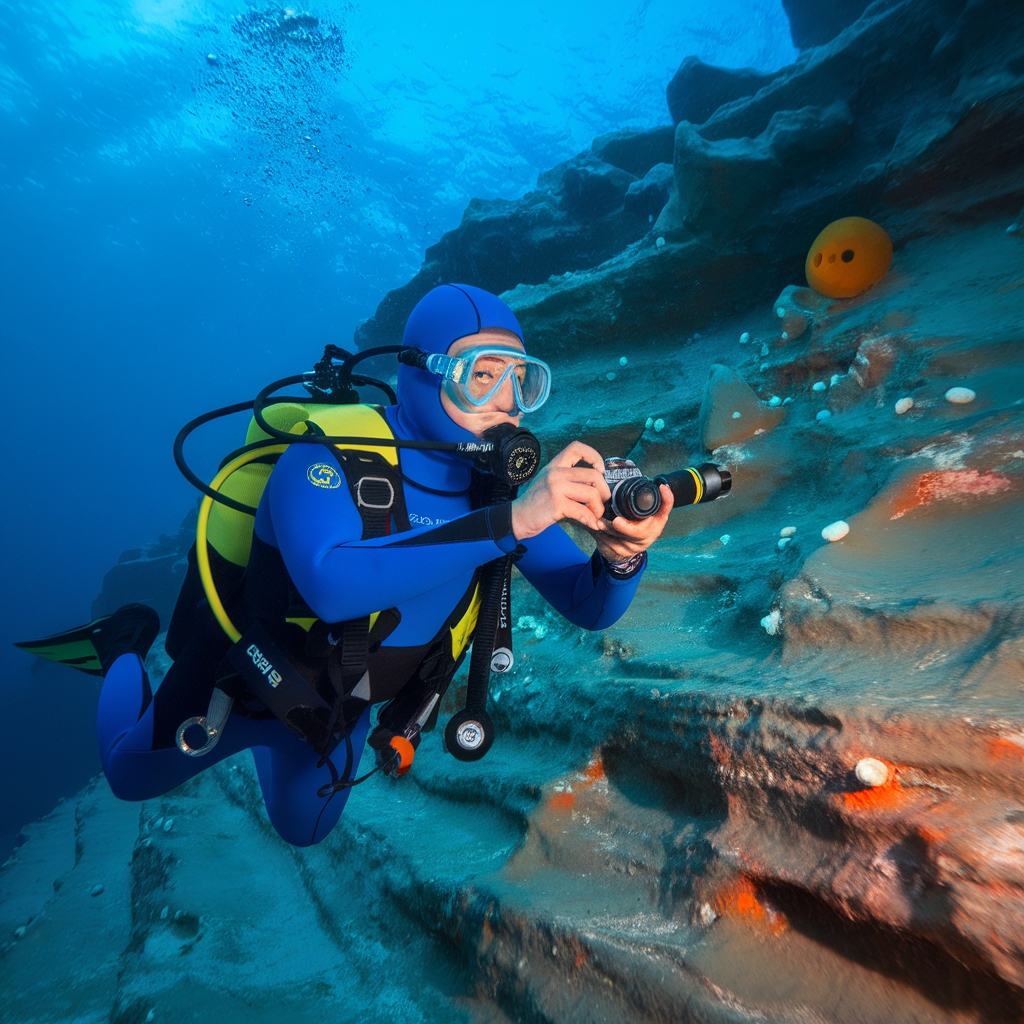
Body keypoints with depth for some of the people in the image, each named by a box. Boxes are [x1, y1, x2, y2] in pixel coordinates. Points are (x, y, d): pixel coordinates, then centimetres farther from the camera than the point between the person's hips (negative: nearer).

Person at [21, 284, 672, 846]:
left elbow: (588, 606, -21)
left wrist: (621, 555, -43)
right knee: (131, 777, 27)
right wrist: (509, 522, -57)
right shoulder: (329, 459, -34)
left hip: (342, 707, 4)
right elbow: (333, 586, -52)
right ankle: (128, 645, 49)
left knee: (304, 831, 32)